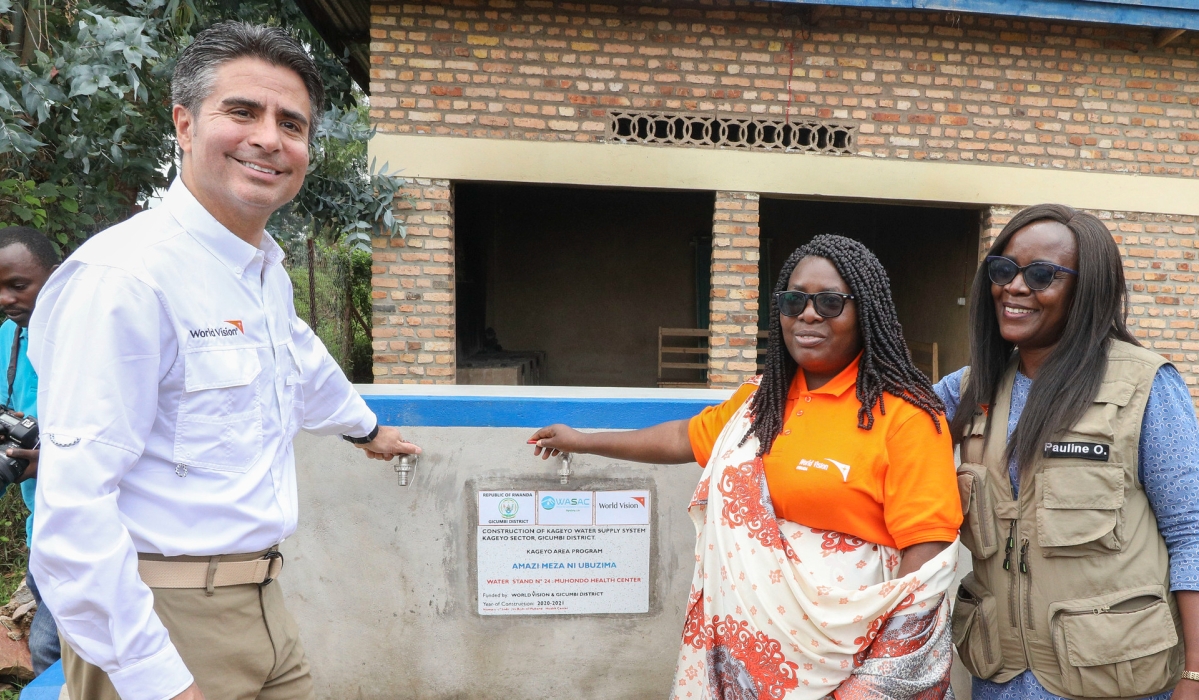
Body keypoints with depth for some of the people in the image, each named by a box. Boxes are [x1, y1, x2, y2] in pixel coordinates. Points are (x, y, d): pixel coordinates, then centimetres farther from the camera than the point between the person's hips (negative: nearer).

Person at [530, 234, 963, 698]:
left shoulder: (902, 413, -14)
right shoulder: (763, 399, 7)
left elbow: (927, 552, -16)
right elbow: (686, 438, 20)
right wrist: (583, 441, 27)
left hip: (851, 647, -5)